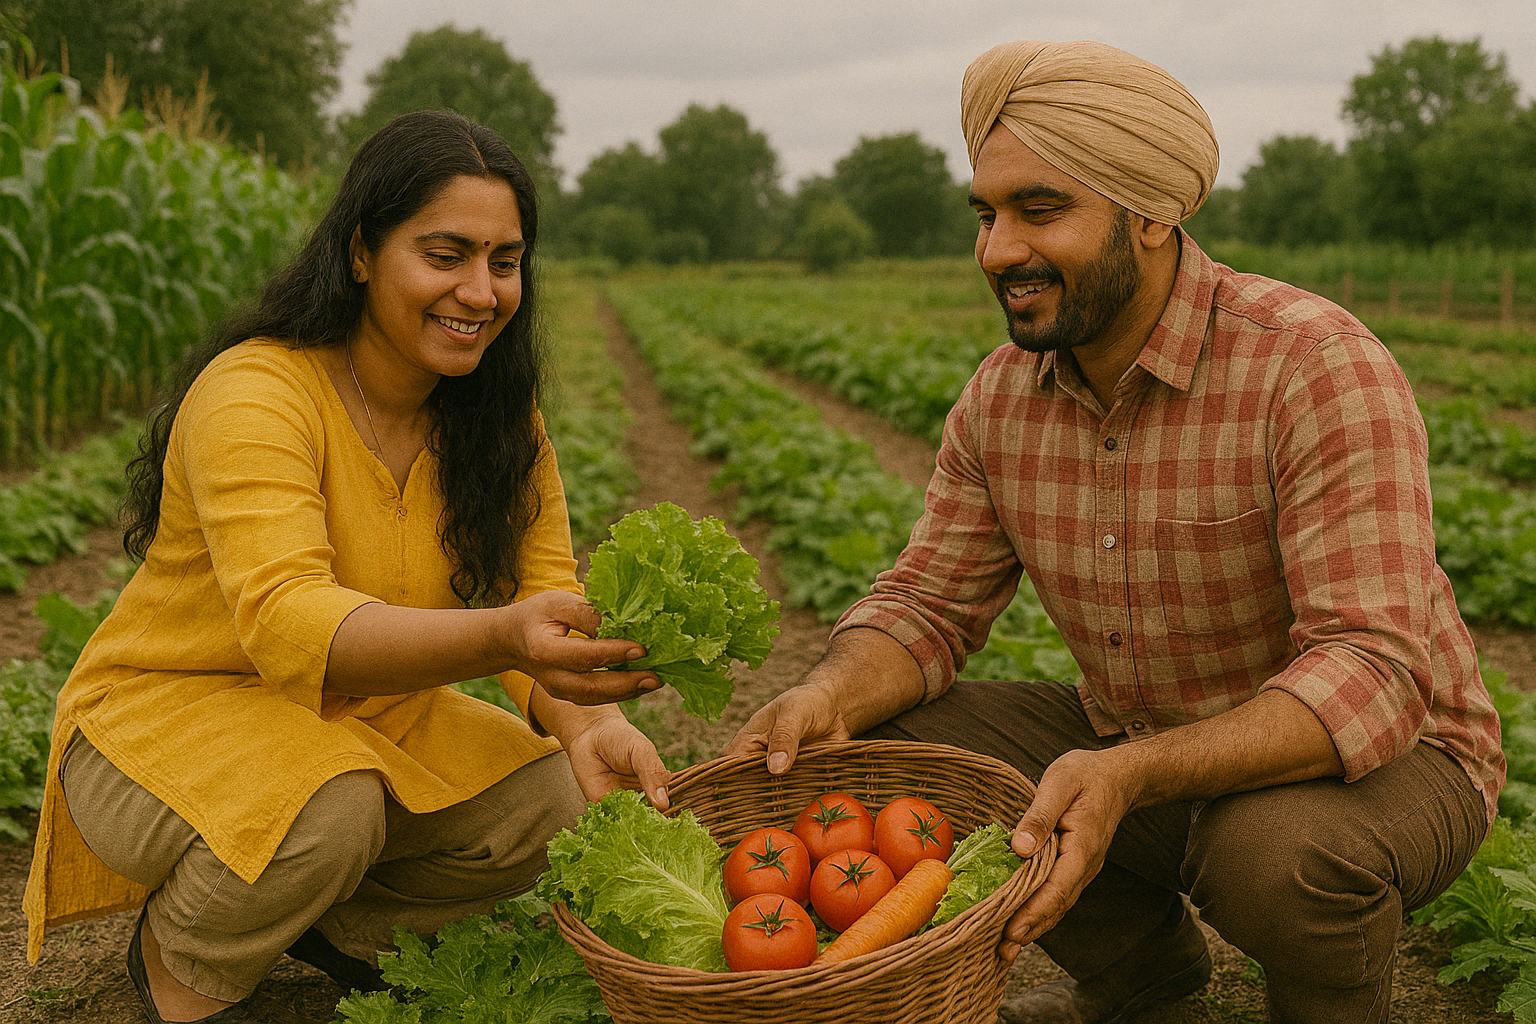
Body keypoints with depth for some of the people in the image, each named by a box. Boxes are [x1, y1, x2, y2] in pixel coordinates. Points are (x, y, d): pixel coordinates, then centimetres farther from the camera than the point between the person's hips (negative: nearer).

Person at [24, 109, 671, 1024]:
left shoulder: (498, 415, -5)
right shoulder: (253, 394, -26)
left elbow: (544, 592, -13)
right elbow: (285, 623, -39)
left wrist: (585, 718, -36)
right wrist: (499, 637, -57)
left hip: (365, 718, 6)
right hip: (168, 711, -6)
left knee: (562, 803, -14)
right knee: (330, 811, -35)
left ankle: (335, 921, 13)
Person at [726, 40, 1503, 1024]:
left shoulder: (1318, 368, -26)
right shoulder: (1001, 398, -6)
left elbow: (1372, 674, -32)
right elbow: (928, 604, -1)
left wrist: (1127, 776, -45)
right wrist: (831, 695, -24)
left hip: (1379, 759, -5)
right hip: (1135, 754, 6)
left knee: (1278, 845, -38)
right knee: (883, 741, -7)